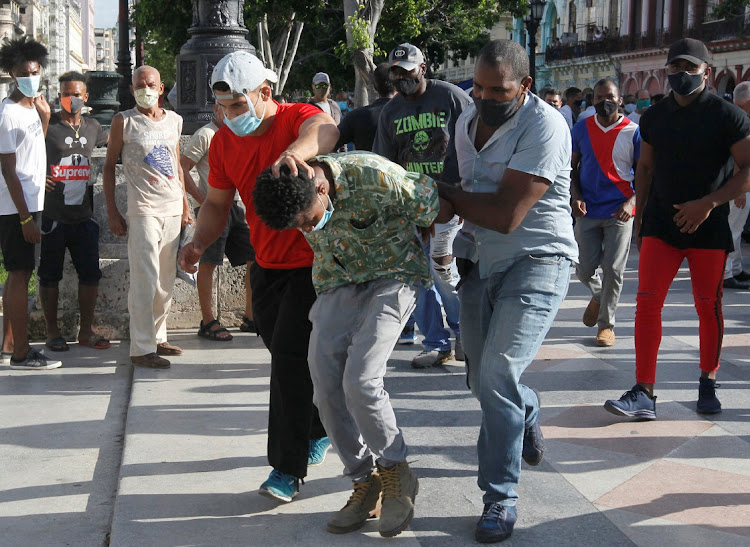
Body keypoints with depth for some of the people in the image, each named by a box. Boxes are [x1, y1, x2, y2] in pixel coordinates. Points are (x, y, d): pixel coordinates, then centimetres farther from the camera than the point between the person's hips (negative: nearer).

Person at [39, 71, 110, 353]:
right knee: (50, 275, 5)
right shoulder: (47, 125, -6)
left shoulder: (92, 126, 10)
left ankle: (86, 331, 18)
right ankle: (52, 332, 16)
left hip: (83, 215, 5)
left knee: (90, 274, 6)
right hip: (52, 216, -4)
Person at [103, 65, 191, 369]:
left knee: (166, 279, 9)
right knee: (145, 279, -9)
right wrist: (112, 211, -4)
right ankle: (142, 348, -4)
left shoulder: (174, 120, 13)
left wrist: (185, 204, 18)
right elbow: (109, 165, 2)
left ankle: (157, 337, 20)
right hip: (143, 209, -5)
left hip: (173, 208, 5)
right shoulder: (124, 121, -1)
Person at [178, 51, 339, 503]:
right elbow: (218, 202, 10)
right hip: (267, 264, 7)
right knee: (285, 355, 16)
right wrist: (200, 243, -9)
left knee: (291, 356, -12)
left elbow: (325, 131, -43)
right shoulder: (224, 142, 1)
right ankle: (320, 428, 40)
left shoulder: (298, 117, -18)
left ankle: (288, 469, -2)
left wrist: (296, 150, -66)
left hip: (313, 260, -7)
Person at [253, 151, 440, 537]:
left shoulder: (374, 176, -31)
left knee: (360, 380, -20)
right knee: (326, 387, -4)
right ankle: (365, 482, 13)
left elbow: (428, 202, -12)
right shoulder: (294, 199, -14)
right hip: (337, 284, 6)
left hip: (391, 277, -5)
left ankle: (395, 472, 3)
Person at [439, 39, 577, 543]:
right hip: (481, 261, 7)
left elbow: (507, 214, -25)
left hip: (537, 262, -7)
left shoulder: (544, 127, -19)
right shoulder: (467, 122, 6)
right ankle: (529, 414, 47)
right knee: (482, 379, 13)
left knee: (497, 374, -18)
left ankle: (502, 497, -3)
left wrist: (441, 192, -14)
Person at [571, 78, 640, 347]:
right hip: (587, 211, 3)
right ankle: (598, 296, 38)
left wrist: (631, 202, -15)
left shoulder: (633, 131, -3)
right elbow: (573, 167, 12)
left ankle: (606, 323, 11)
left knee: (613, 269, -3)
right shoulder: (581, 129, 5)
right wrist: (575, 196, -4)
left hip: (619, 212, -2)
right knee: (584, 268, 4)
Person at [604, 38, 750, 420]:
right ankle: (643, 394, -6)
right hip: (661, 225, 3)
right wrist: (639, 220, 13)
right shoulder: (654, 117, 8)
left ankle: (708, 384, 25)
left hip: (708, 228, -3)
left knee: (708, 306, 6)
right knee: (647, 301, -8)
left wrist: (708, 202, -19)